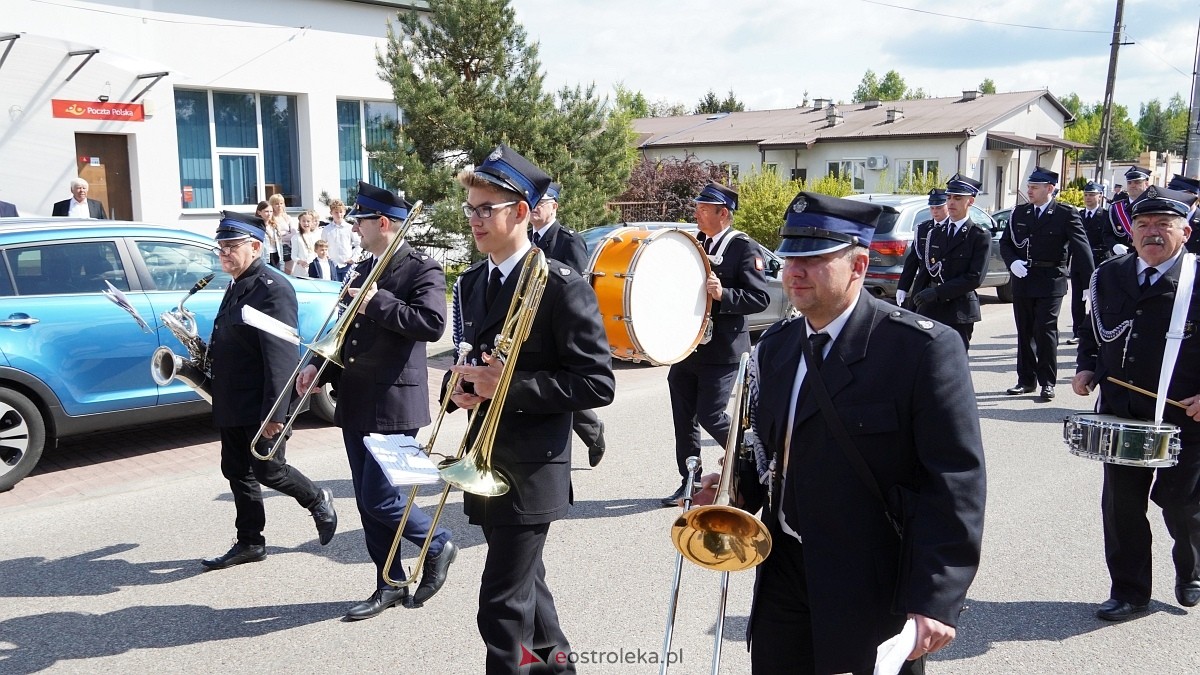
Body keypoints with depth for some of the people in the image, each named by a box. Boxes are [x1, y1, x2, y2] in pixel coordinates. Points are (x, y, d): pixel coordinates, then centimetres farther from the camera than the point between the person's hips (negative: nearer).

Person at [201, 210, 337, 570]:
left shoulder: (273, 288, -17)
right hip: (233, 405, 10)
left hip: (261, 407, -9)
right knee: (237, 471, 12)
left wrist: (275, 412, -26)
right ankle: (249, 543, 22)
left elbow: (281, 356, -23)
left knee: (267, 469, -1)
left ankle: (318, 502, 24)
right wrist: (205, 358, 7)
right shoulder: (236, 287, 14)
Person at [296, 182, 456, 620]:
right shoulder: (365, 270, 16)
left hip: (394, 404, -8)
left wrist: (378, 303, -19)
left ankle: (437, 546, 19)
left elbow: (432, 323, -25)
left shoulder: (422, 269, -9)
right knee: (368, 502, 11)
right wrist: (319, 368, 8)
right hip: (356, 403, 8)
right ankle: (390, 585, 23)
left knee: (380, 498, -7)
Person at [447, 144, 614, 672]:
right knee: (523, 582, 23)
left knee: (502, 606, -6)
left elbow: (598, 383, -17)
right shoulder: (471, 282, 8)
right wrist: (463, 386, -2)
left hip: (531, 468, -8)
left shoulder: (562, 288, -15)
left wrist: (510, 386, -22)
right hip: (484, 461, 8)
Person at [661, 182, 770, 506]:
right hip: (685, 347, 7)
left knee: (710, 416, -5)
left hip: (721, 352, -7)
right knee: (684, 418, 8)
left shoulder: (744, 248, -9)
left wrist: (723, 294, -28)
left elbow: (760, 298, -16)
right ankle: (689, 483, 20)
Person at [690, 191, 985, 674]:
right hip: (783, 575, 6)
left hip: (877, 587, -5)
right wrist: (738, 489, -4)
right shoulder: (775, 346, 6)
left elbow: (956, 483, -17)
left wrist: (934, 599, -22)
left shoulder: (923, 348, -15)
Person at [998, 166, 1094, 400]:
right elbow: (1005, 242, 13)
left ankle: (1047, 382, 6)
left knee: (1045, 330, -6)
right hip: (1023, 281, 5)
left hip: (1051, 282, -4)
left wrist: (1091, 283, -17)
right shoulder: (1019, 213, 8)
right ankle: (1026, 379, 21)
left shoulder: (1066, 214, -5)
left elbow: (1081, 247, -10)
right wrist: (1012, 262, -8)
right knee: (1024, 332, 10)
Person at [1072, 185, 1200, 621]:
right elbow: (1094, 330, 19)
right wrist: (1087, 367, 2)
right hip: (1121, 417, 4)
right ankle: (1128, 592, 23)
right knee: (1121, 505, 8)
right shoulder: (1109, 276, 6)